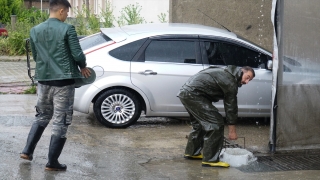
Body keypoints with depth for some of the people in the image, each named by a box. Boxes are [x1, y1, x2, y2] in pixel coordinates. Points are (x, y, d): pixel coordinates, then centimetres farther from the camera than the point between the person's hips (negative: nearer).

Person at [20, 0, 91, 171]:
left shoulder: (35, 31, 6)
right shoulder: (67, 29, -11)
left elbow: (35, 56, 15)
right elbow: (77, 54, -12)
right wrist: (83, 67, 8)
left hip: (43, 80, 6)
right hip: (63, 82, -5)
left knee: (42, 116, 24)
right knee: (60, 122, 2)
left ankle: (27, 151, 20)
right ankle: (52, 162, 5)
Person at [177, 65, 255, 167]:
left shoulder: (225, 72, 20)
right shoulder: (230, 81, -10)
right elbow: (231, 106, -6)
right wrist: (232, 130, 1)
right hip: (193, 94, -11)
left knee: (199, 123, 26)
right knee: (216, 124, -10)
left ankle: (191, 152, 36)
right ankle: (210, 160, -9)